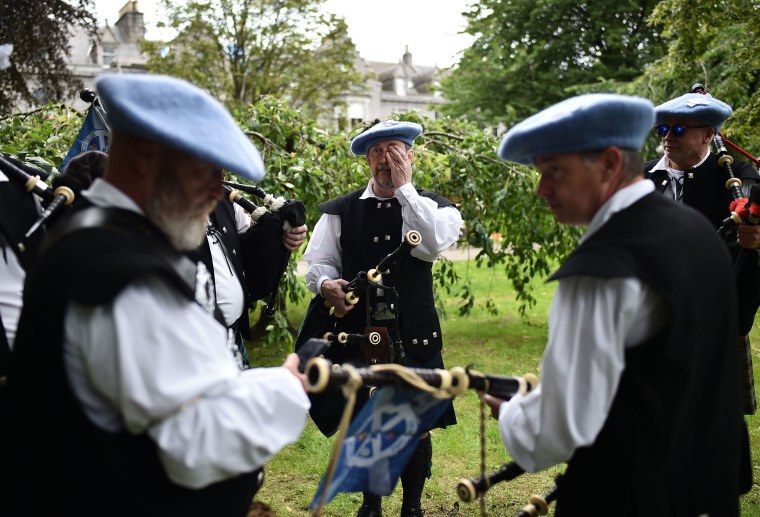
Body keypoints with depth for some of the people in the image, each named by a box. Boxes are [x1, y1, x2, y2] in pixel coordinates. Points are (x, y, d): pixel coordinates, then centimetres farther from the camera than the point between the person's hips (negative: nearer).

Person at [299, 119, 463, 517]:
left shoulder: (433, 206, 4)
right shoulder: (341, 211, 7)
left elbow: (430, 245, -16)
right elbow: (318, 259, 5)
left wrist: (404, 186, -13)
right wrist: (326, 283, -18)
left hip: (411, 337, -1)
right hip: (356, 333, 1)